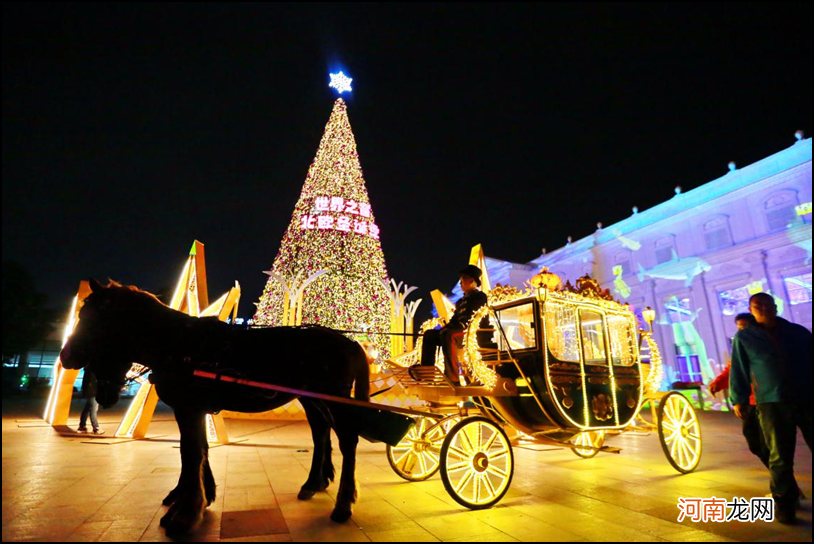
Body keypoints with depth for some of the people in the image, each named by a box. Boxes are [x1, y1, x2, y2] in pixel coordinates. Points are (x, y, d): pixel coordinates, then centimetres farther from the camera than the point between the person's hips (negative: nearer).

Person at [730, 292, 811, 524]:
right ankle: (784, 504, 13)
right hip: (772, 404, -2)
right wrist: (739, 399, 2)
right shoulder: (744, 337, 5)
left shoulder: (798, 332, 12)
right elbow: (738, 370, 5)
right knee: (780, 457, 0)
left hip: (806, 399, 3)